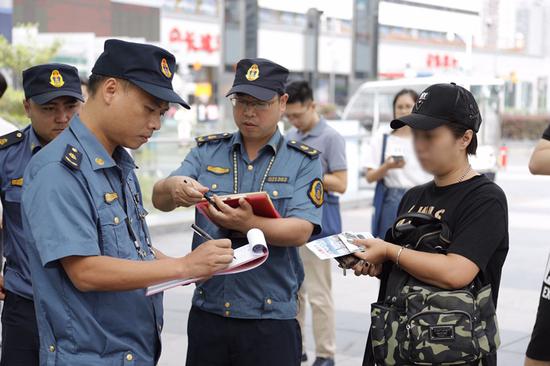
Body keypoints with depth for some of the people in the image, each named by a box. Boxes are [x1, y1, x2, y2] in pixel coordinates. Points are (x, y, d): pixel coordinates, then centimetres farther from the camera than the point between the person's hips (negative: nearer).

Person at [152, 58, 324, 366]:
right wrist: (173, 187, -28)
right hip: (207, 315, 3)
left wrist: (247, 224, -31)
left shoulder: (303, 161, -1)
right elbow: (160, 200, -4)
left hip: (271, 319, -2)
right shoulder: (207, 151, 7)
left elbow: (300, 231, -13)